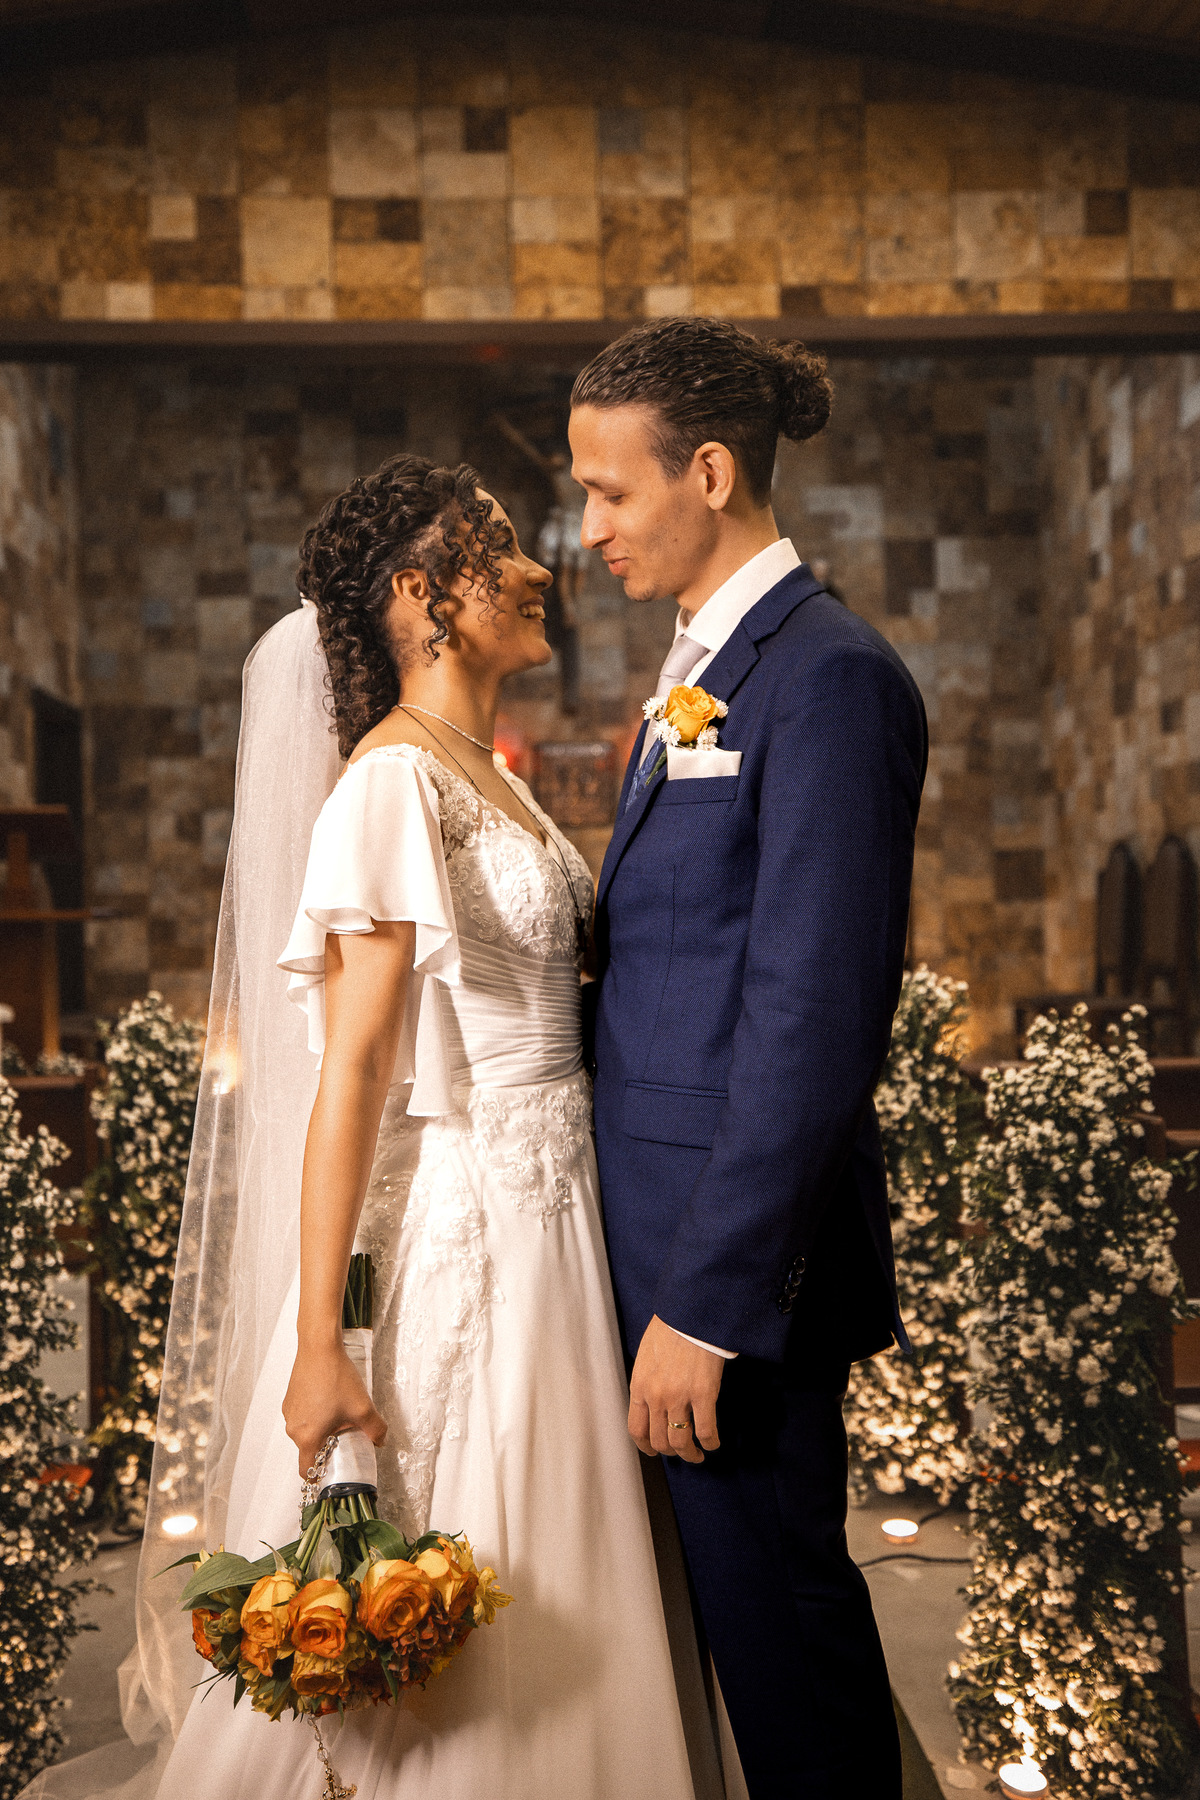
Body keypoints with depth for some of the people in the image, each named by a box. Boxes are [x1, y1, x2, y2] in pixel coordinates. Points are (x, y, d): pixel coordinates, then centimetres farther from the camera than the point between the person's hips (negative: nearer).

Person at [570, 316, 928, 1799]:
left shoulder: (828, 677, -16)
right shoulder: (702, 666, 13)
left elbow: (816, 1020, -21)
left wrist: (705, 1303, -20)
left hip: (746, 1241, -8)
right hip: (655, 1215, 9)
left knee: (770, 1595, 8)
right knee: (713, 1582, 19)